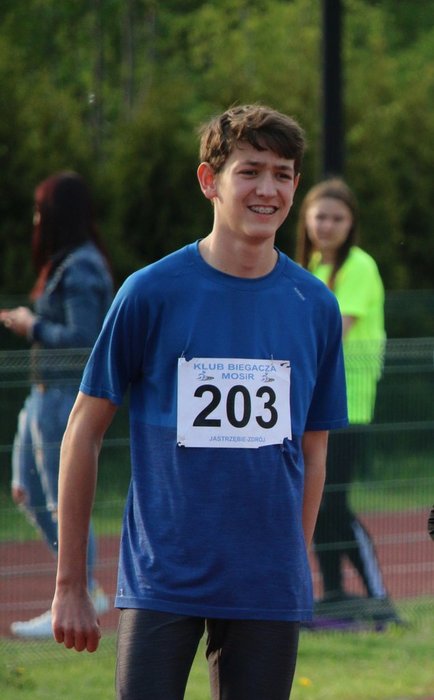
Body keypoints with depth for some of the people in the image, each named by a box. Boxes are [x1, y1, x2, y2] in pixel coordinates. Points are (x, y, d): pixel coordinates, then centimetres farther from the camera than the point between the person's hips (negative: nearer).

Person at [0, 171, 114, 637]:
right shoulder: (62, 263, 14)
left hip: (68, 395, -11)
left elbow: (83, 337, -23)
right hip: (46, 392, 11)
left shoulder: (80, 268, -17)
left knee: (63, 502, -5)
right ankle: (87, 590, 19)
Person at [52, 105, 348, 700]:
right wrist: (70, 584, 0)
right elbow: (84, 431, 2)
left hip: (269, 589, 3)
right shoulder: (152, 292, -3)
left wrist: (296, 571, 12)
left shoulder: (315, 306, 6)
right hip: (162, 583, -3)